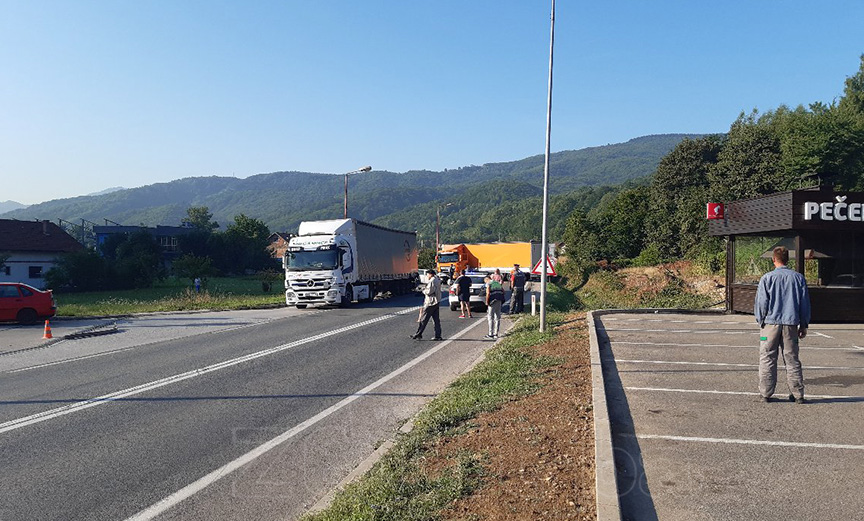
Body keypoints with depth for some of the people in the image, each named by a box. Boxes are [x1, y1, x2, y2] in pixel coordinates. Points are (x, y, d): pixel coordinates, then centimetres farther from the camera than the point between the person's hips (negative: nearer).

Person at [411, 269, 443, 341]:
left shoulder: (432, 281, -16)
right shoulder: (437, 280, 15)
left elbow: (429, 292, -21)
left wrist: (424, 290, -1)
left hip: (431, 303, -10)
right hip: (437, 302, 10)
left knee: (423, 319, -3)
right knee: (436, 319, 9)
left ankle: (418, 334, 1)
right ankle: (438, 335, 9)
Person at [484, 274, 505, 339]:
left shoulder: (488, 283, -3)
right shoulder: (497, 282, 18)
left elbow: (488, 293, -15)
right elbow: (503, 291, 12)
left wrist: (487, 302, -8)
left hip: (493, 301, -6)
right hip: (499, 301, 6)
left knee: (490, 318, 0)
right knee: (497, 318, 11)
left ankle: (491, 334, -1)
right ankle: (496, 333, 13)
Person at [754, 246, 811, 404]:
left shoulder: (767, 278, -3)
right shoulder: (798, 277, 6)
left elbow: (761, 302, -3)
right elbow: (805, 303, 10)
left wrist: (760, 321, 9)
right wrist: (804, 325, 17)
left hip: (771, 323, -3)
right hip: (791, 324, 3)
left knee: (767, 359, 3)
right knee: (792, 360, 10)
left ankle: (766, 393, 5)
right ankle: (798, 394, 12)